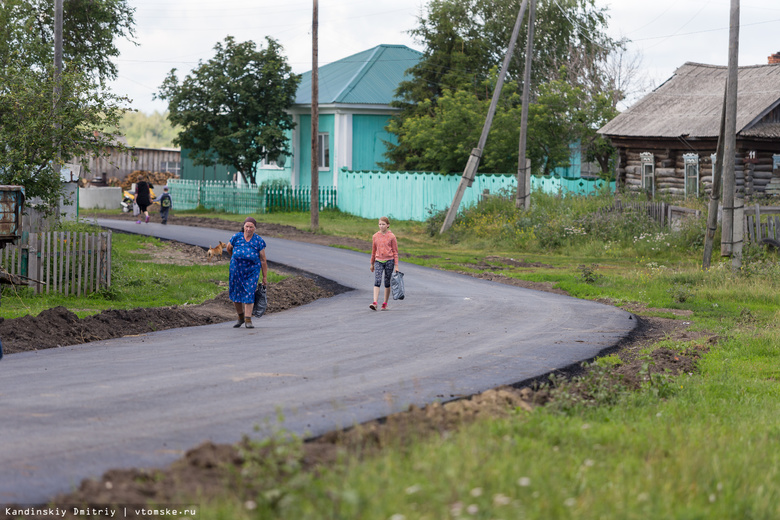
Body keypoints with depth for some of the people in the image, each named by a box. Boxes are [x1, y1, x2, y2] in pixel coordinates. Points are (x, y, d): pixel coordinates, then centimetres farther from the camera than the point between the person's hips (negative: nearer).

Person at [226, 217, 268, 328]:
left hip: (252, 271, -2)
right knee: (235, 294, 8)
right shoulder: (236, 237, -4)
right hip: (236, 270, 2)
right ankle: (241, 317, 26)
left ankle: (248, 320, -5)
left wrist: (265, 277, 0)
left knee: (249, 294, -9)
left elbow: (263, 260, -1)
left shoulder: (258, 241, -5)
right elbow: (229, 248, 17)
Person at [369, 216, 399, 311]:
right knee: (377, 281, -12)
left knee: (387, 283, 6)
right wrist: (372, 264, 20)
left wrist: (396, 266, -4)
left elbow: (395, 252, 0)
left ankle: (385, 303, 14)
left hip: (389, 261, -1)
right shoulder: (375, 236, 6)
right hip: (378, 261, 1)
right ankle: (375, 303, -20)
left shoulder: (391, 236, -3)